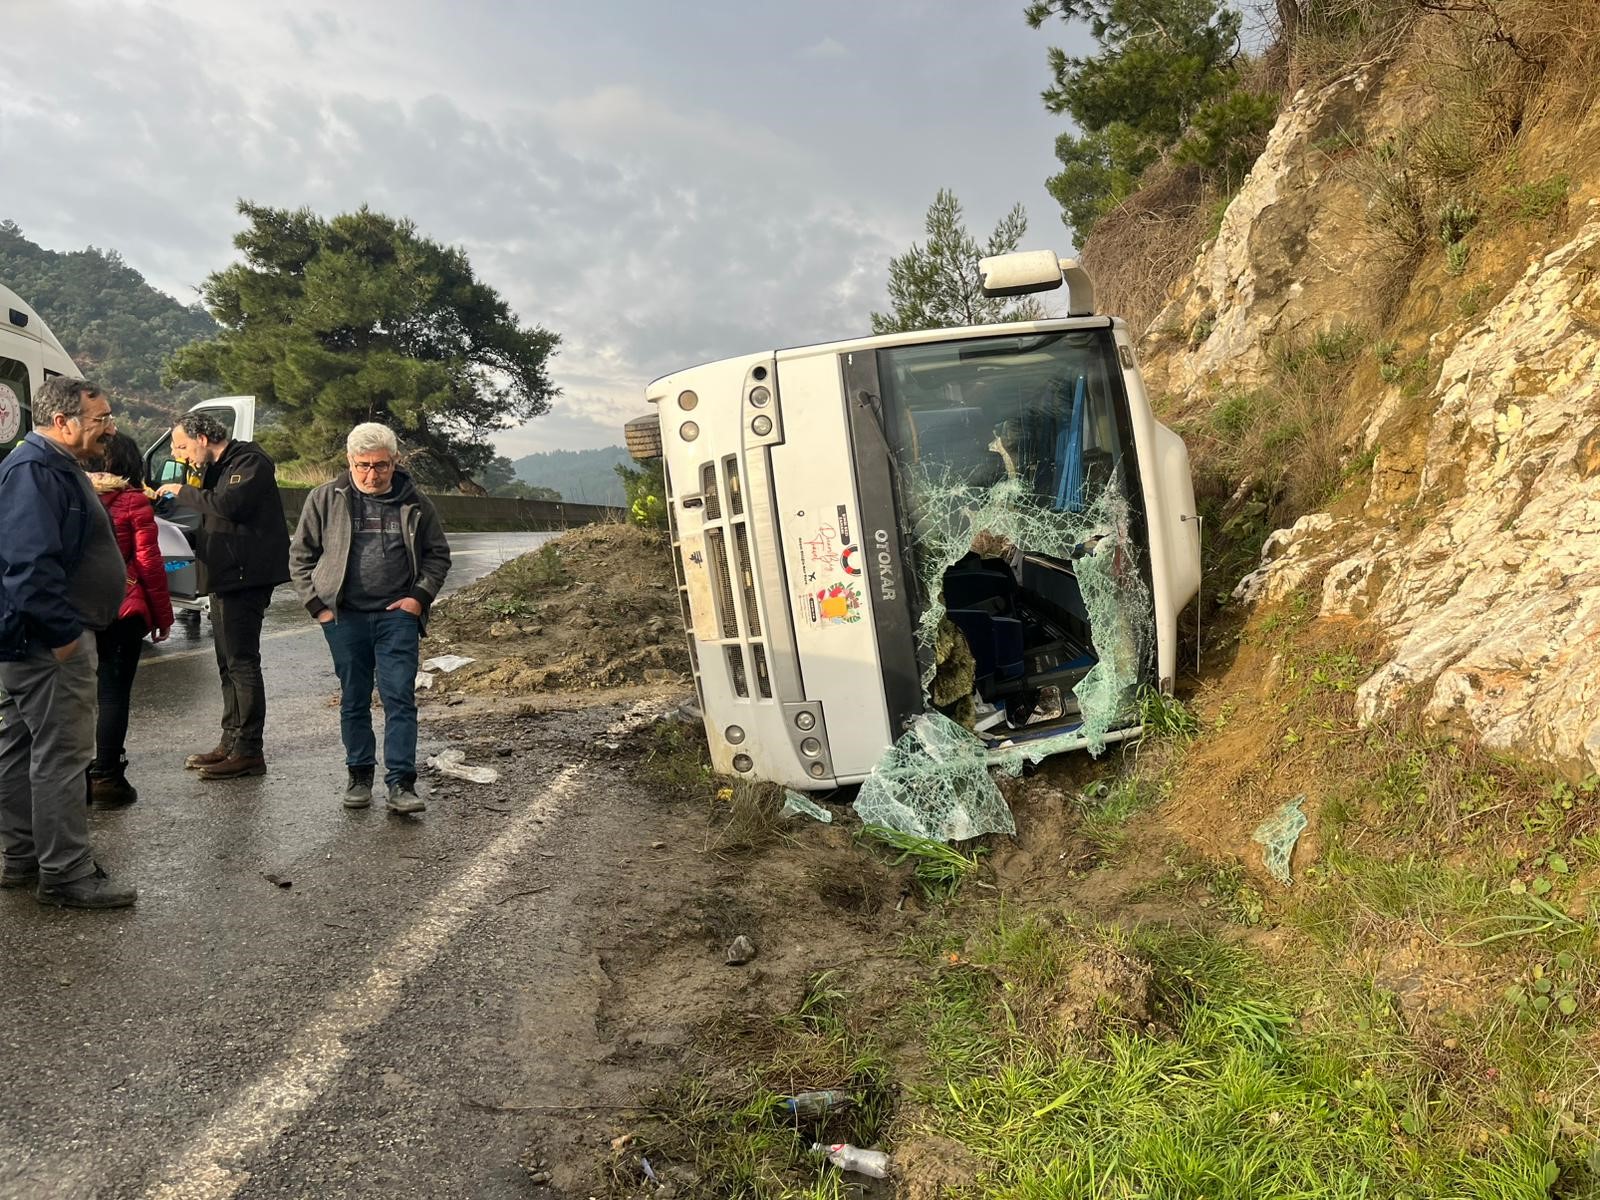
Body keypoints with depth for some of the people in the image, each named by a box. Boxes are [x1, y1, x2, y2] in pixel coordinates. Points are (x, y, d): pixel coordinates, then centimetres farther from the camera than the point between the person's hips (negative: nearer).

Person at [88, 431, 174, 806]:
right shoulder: (134, 501, -7)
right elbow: (149, 562, -8)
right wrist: (163, 615, -1)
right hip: (122, 610, -5)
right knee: (114, 691, 0)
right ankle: (106, 777, 1)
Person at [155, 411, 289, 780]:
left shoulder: (249, 461, -10)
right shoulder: (218, 468, 21)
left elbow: (229, 504, -27)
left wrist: (182, 493, -13)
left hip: (245, 577, -11)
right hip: (225, 577, 11)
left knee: (241, 660, -9)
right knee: (229, 662, 14)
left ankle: (249, 750, -5)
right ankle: (231, 741, 22)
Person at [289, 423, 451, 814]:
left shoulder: (415, 504, 4)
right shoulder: (325, 499, 2)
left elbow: (438, 555, 13)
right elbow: (301, 555, 8)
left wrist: (420, 596, -1)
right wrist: (317, 604, -1)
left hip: (397, 616, -1)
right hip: (345, 617, 1)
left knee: (400, 698, -6)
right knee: (354, 701, 10)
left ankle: (401, 783, -3)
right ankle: (359, 776, 23)